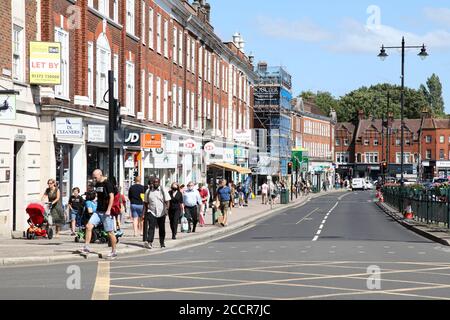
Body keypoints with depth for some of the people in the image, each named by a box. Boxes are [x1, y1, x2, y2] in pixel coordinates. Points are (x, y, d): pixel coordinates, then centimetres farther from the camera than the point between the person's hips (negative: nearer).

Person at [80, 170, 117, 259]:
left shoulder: (107, 184, -10)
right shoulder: (97, 184, 13)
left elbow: (111, 197, -16)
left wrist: (108, 210, -20)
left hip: (106, 212, -8)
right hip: (98, 211, 8)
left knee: (110, 232, -1)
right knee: (88, 226, -7)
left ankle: (114, 252, 9)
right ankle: (86, 247, -3)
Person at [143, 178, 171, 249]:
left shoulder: (163, 191, 0)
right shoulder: (148, 191, 6)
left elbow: (167, 201, -6)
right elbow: (145, 203, 10)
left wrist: (166, 209, -23)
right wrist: (144, 213, 5)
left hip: (161, 213, 0)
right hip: (151, 212, 0)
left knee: (162, 229, 11)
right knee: (151, 227, -16)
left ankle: (162, 242, 25)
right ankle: (149, 242, -25)